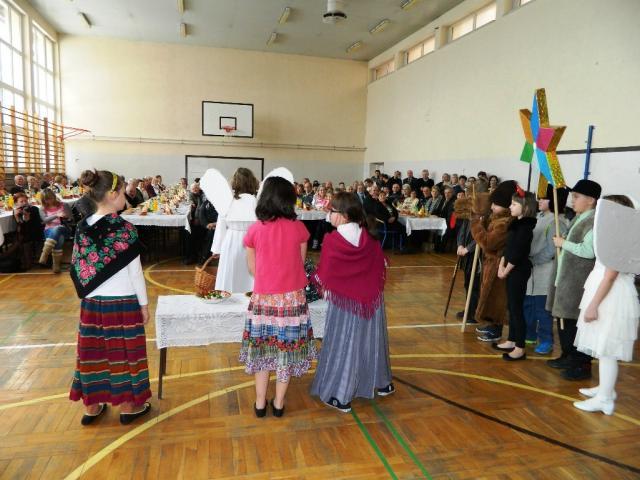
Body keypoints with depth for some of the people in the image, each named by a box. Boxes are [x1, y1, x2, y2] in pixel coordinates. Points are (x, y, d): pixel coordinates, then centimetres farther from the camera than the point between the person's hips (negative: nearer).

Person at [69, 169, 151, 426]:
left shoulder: (82, 228, 0)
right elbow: (135, 271, -13)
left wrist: (88, 294, 17)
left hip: (92, 302, 5)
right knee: (122, 353, 8)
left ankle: (91, 407, 30)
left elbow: (79, 269, 5)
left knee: (93, 352, 15)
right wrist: (144, 304, -4)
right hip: (122, 302, -5)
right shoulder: (123, 228, -16)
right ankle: (128, 406, 23)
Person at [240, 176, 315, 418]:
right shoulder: (298, 228, -6)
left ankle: (260, 403, 25)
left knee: (262, 348, 15)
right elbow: (301, 263, 4)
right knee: (286, 348, 12)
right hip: (292, 297, 0)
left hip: (263, 298, 1)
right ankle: (279, 403, 24)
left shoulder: (255, 229, -5)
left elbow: (252, 268, 3)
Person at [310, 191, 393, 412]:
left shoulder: (332, 240, -18)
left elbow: (323, 276, -14)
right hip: (370, 298, 5)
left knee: (344, 344, 7)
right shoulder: (369, 238, -4)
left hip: (344, 301, -4)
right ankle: (382, 383, 37)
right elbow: (381, 265, 4)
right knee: (370, 339, 20)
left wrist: (324, 289, 6)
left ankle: (341, 396, 14)